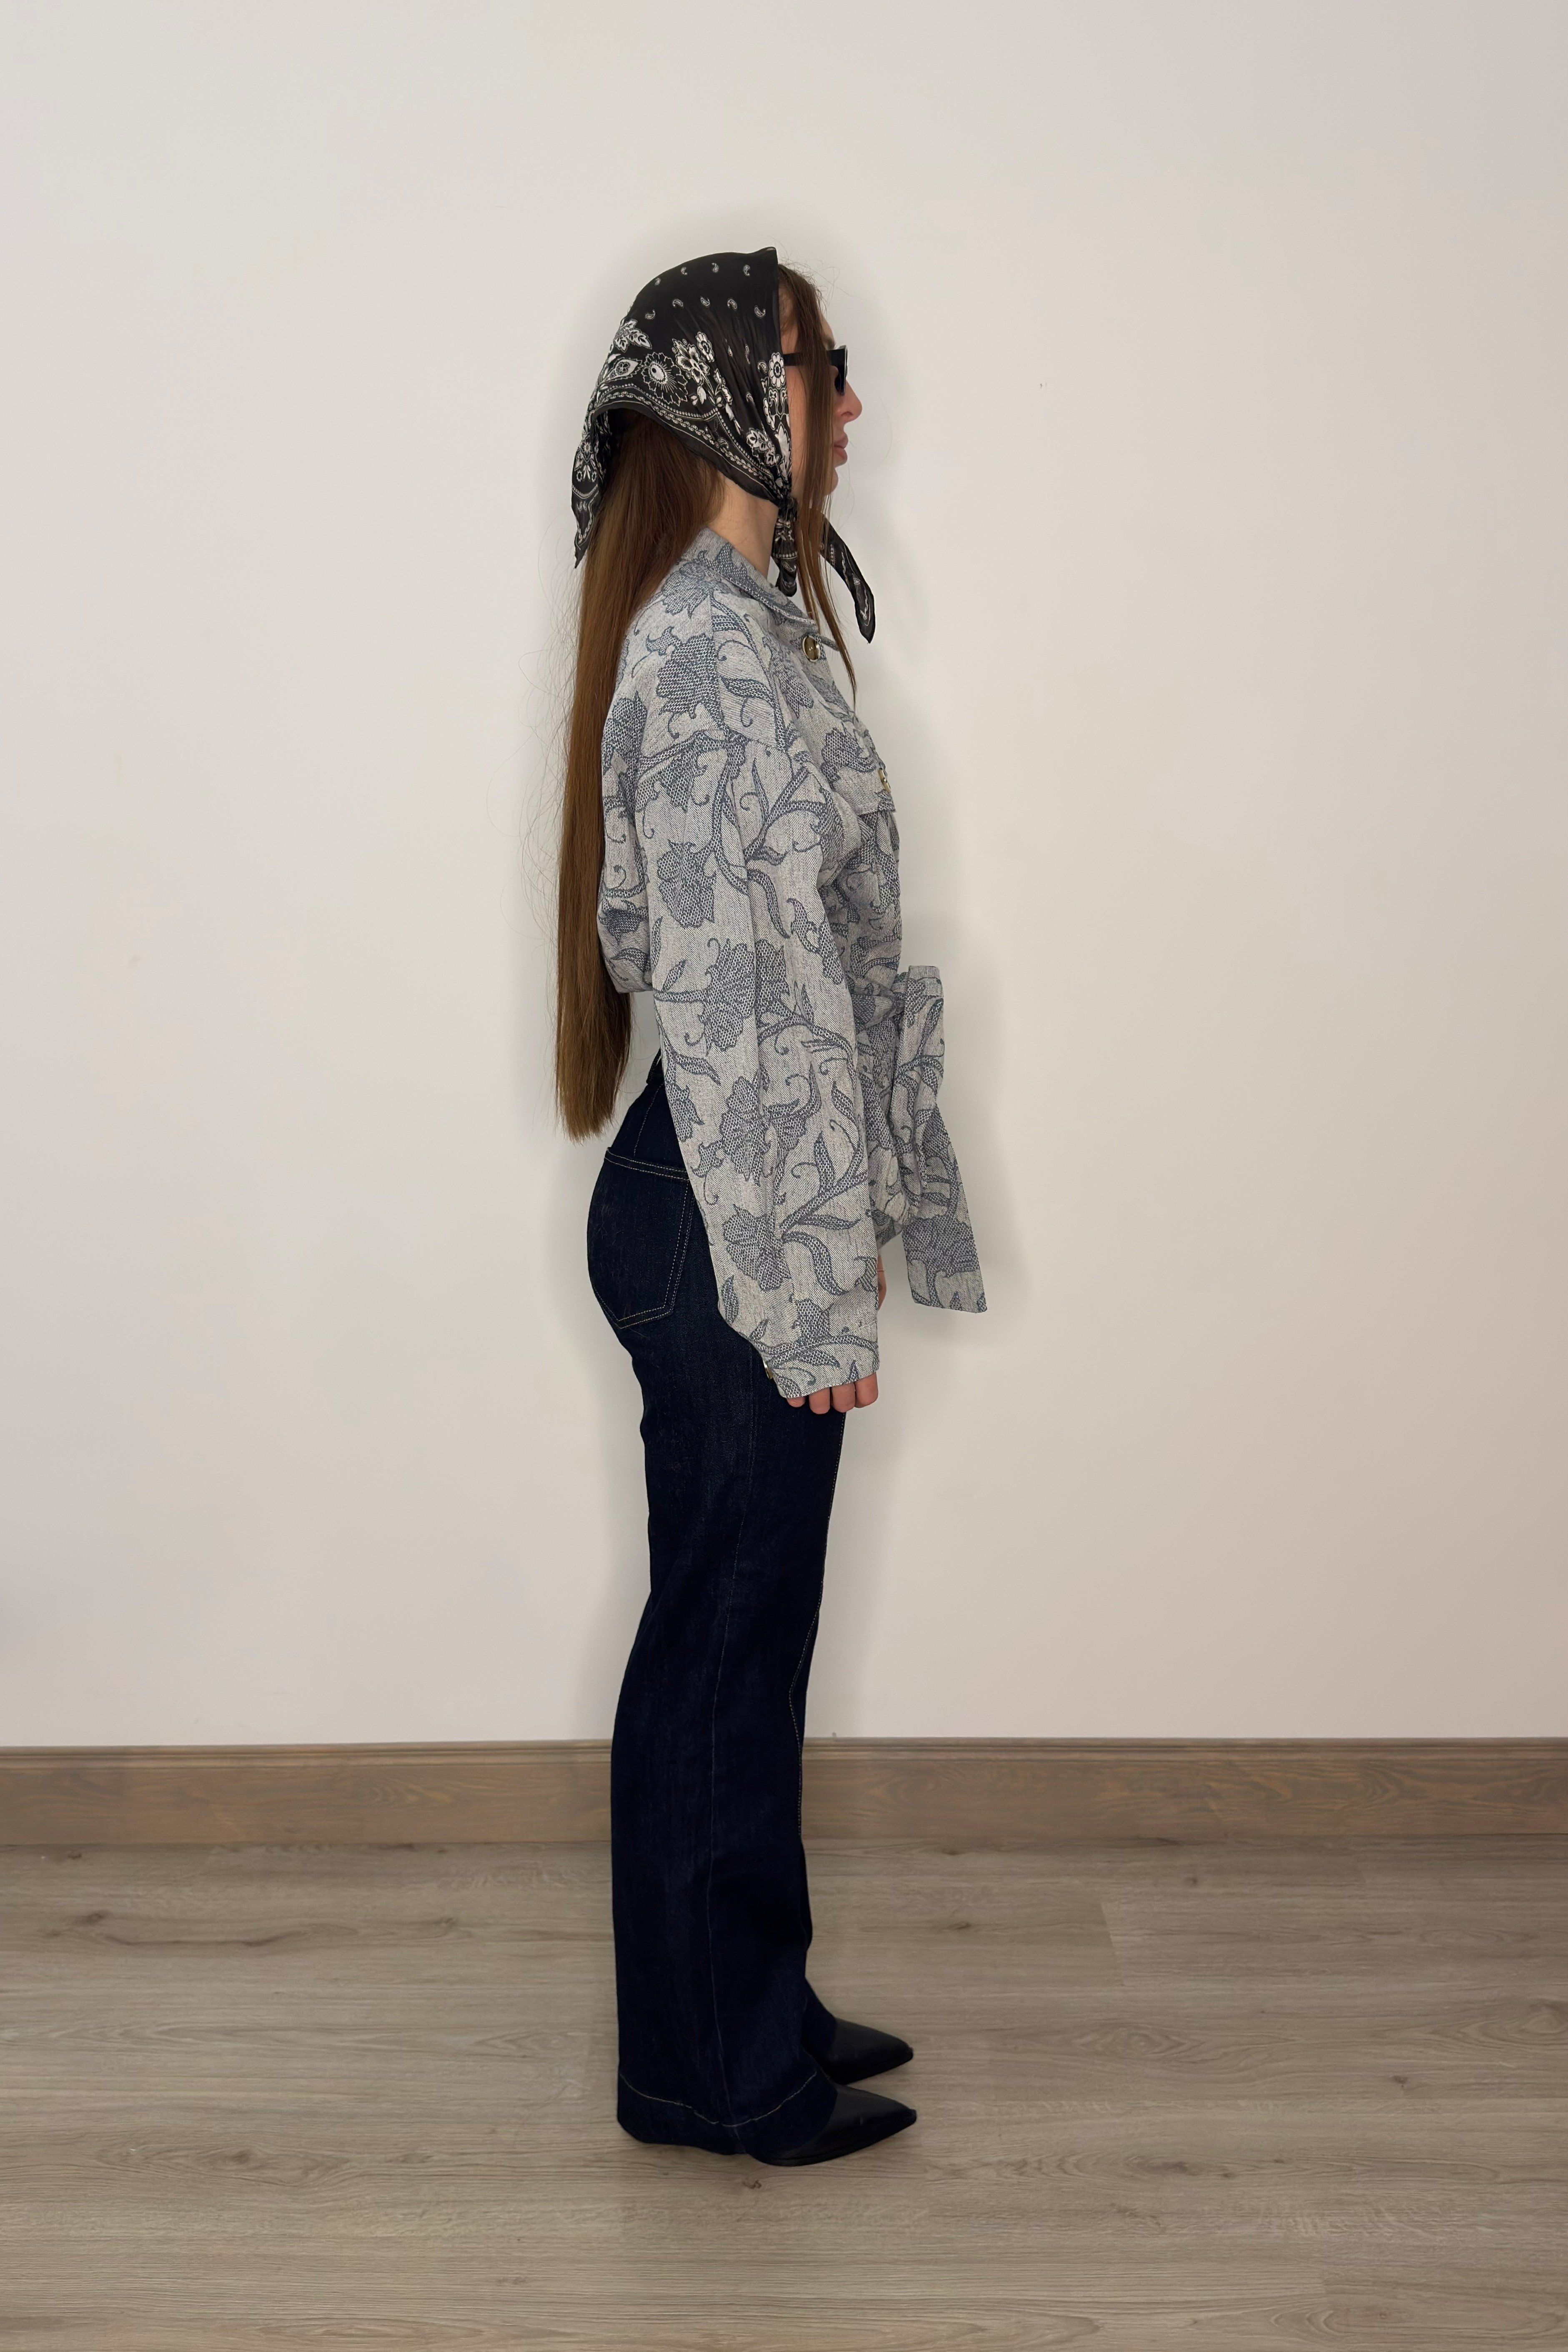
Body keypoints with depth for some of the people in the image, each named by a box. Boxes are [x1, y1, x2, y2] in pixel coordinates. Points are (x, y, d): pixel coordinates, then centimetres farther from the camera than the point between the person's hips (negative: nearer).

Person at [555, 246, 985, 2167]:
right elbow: (724, 997, -22)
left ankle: (750, 2012, 32)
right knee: (725, 1635, 3)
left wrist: (839, 1242, 21)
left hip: (743, 1210, 10)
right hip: (725, 1221, -10)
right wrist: (799, 1285, -20)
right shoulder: (713, 651, -18)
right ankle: (712, 2068, 19)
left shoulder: (740, 620, 14)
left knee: (741, 1628, 17)